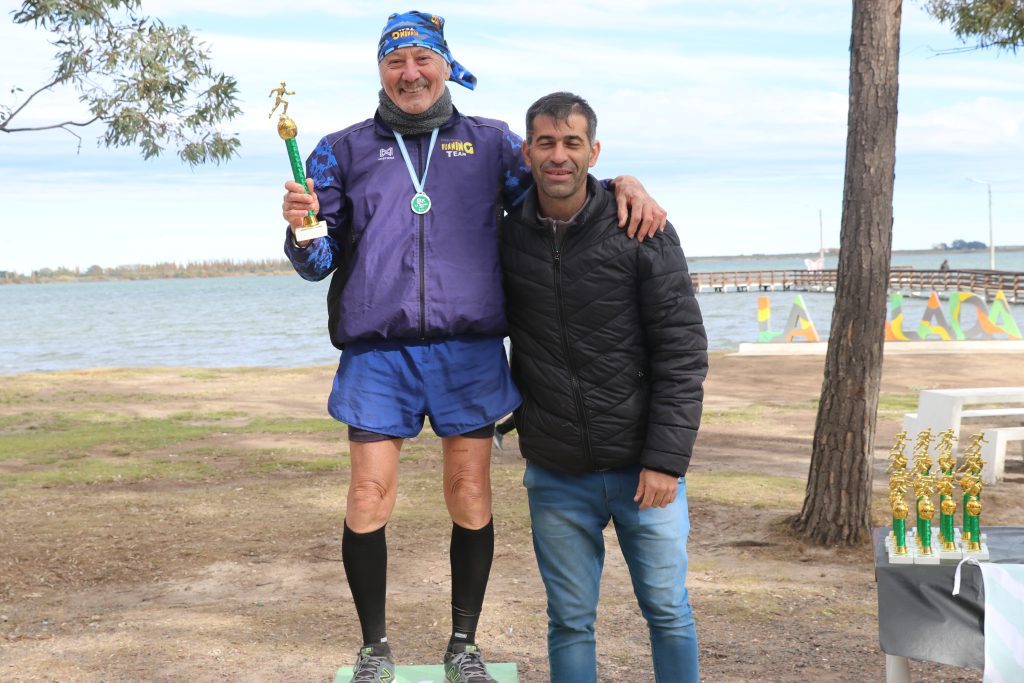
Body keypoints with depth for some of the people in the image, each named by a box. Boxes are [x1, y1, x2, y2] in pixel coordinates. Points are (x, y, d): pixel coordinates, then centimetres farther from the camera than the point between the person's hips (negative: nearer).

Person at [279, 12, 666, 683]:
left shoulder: (491, 142, 14)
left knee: (470, 496, 2)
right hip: (378, 351, 0)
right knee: (370, 496, -3)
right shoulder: (345, 150, 13)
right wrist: (301, 228, -13)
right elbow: (320, 261, 10)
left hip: (469, 348, 0)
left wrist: (620, 183, -5)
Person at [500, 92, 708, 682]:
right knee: (570, 623, 10)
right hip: (556, 477, 2)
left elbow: (683, 351, -8)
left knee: (669, 613, 8)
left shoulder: (642, 231, -7)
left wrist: (667, 458, -13)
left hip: (645, 469, -2)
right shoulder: (507, 238, 1)